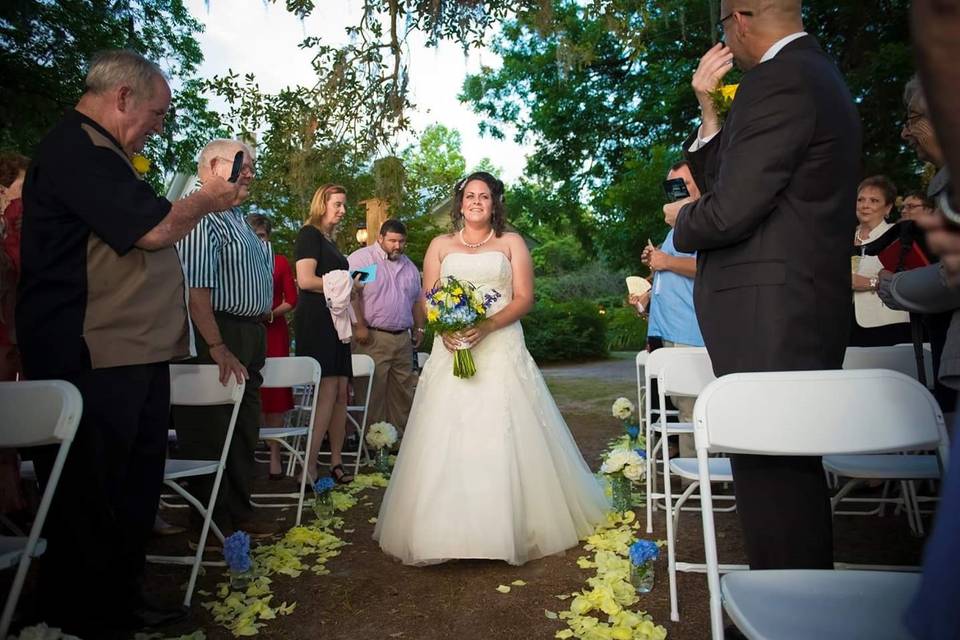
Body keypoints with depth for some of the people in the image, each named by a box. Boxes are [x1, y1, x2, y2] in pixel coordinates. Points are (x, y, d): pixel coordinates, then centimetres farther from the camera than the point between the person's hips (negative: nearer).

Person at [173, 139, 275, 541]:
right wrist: (218, 348, -27)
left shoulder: (237, 218, 18)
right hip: (218, 335, -10)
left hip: (250, 335, 10)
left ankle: (239, 514, 29)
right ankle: (213, 526, 14)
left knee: (245, 431, 16)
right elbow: (195, 287, -23)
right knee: (212, 433, 1)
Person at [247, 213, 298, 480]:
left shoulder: (280, 261, 9)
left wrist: (271, 313, -9)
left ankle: (274, 455, 5)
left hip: (274, 332, 0)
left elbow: (291, 300, 6)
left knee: (275, 393, -2)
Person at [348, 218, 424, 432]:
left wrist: (419, 328, 18)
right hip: (372, 338, -7)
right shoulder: (361, 258, -4)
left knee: (403, 390, 11)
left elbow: (417, 300, 24)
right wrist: (359, 326, -18)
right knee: (373, 391, -5)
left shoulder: (410, 266, 18)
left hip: (403, 339, 7)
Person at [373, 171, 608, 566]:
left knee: (504, 440, -5)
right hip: (452, 351, 2)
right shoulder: (440, 245, 15)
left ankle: (514, 527, 8)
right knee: (447, 441, -3)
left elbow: (525, 298, 0)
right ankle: (448, 530, 7)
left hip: (502, 351, -1)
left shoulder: (511, 243, 10)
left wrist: (487, 325, -15)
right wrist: (444, 327, -12)